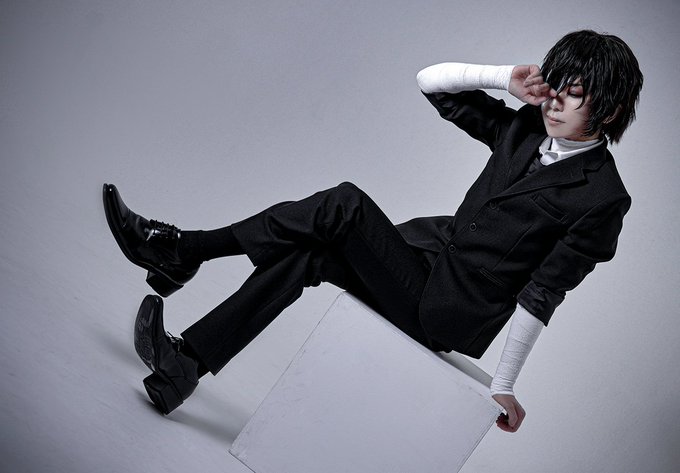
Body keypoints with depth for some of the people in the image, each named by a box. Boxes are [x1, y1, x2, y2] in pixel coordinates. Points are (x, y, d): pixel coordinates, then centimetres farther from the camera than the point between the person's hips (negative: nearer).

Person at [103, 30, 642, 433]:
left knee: (344, 206, -22)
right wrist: (505, 78, -7)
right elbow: (431, 81, 7)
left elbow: (540, 298, -15)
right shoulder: (525, 129, 5)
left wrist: (504, 386, -12)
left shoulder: (603, 198, -13)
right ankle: (185, 363, -7)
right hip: (429, 252, 7)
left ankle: (182, 250, -12)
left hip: (448, 313, -7)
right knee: (304, 258, -11)